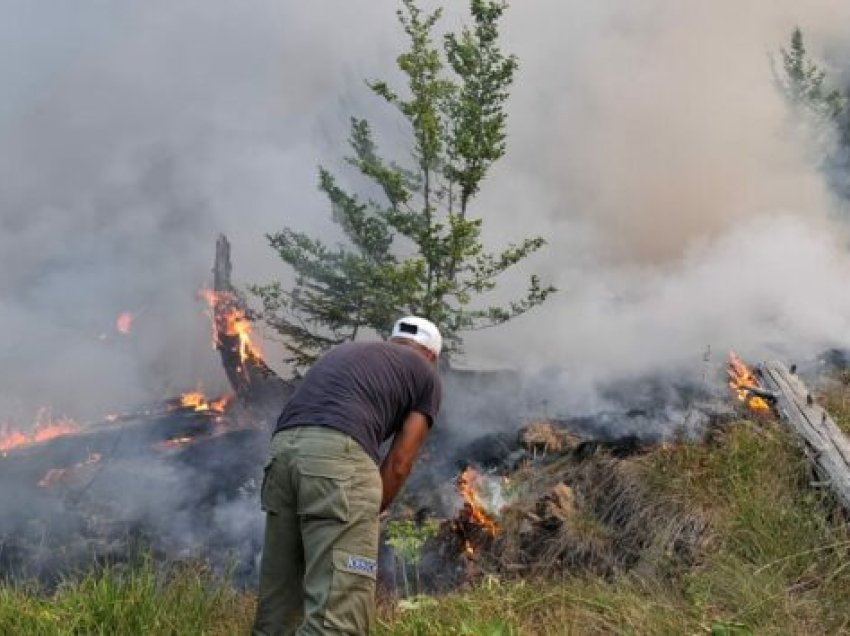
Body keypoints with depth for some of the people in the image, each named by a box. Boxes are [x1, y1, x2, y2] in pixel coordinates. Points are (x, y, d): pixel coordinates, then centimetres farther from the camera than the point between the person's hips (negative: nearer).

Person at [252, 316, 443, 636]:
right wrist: (369, 516, 22)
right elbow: (398, 464, 12)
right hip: (339, 455, -6)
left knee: (277, 603, 15)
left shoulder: (343, 351, 37)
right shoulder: (426, 374, 22)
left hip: (283, 448, 6)